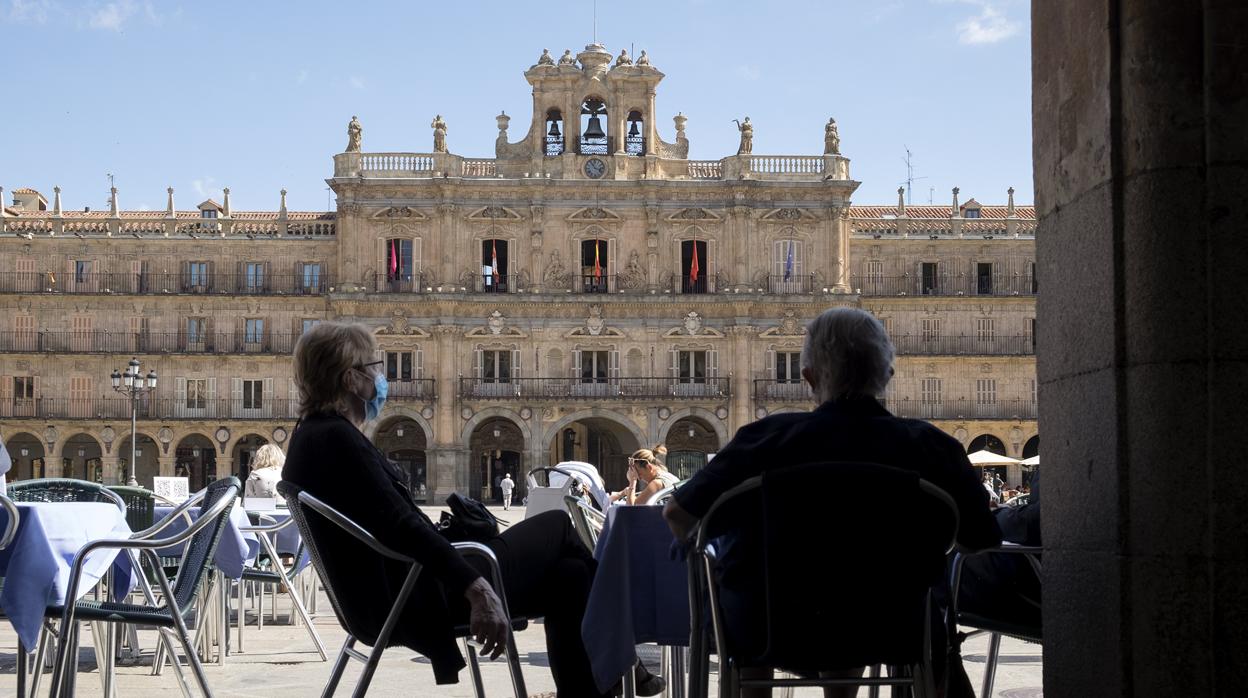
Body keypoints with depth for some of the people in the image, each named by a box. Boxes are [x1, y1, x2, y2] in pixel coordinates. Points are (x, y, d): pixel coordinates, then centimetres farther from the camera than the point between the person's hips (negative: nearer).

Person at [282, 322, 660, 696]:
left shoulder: (310, 437, 12)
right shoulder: (337, 438, -18)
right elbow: (401, 525, -27)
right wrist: (476, 588, -32)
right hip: (419, 597, -10)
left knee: (567, 572, 11)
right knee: (557, 527, 3)